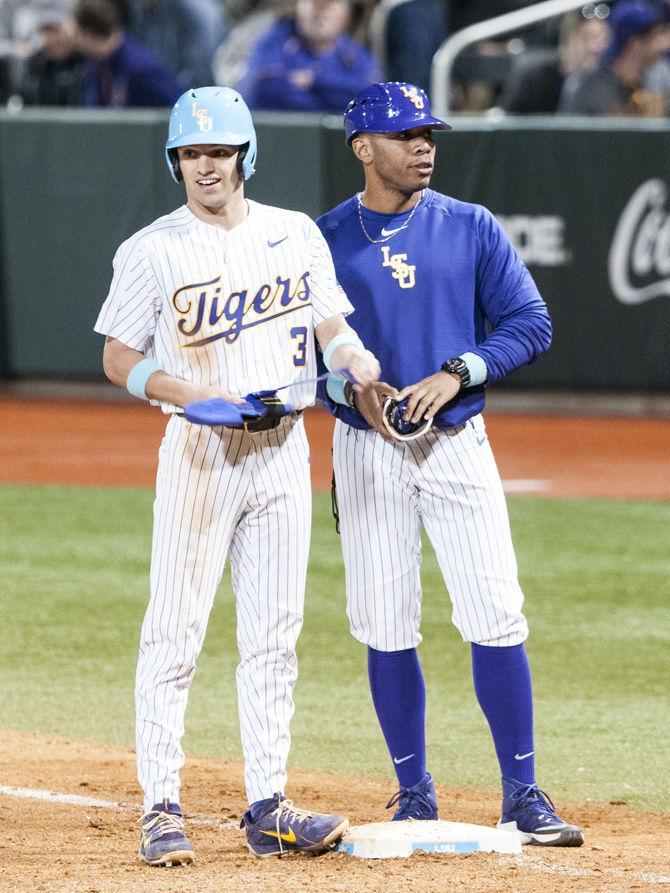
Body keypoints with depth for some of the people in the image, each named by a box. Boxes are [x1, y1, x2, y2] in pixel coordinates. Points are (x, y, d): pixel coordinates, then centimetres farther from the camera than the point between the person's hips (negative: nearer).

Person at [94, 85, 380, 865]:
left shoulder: (297, 235, 8)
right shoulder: (153, 251, -4)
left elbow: (331, 324, 14)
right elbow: (120, 361, -1)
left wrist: (352, 356, -10)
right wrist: (197, 395, -17)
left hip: (284, 448, 4)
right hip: (200, 449, -4)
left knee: (273, 635, 6)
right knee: (174, 633, -6)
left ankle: (267, 808, 9)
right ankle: (160, 808, -3)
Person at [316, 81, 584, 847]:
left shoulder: (472, 229, 4)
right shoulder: (324, 241, 3)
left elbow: (530, 322, 1)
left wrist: (458, 373, -13)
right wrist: (352, 391, -14)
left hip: (457, 443, 0)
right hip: (366, 450, 0)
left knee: (495, 619, -7)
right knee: (385, 630, 2)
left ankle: (521, 794, -1)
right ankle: (413, 794, 13)